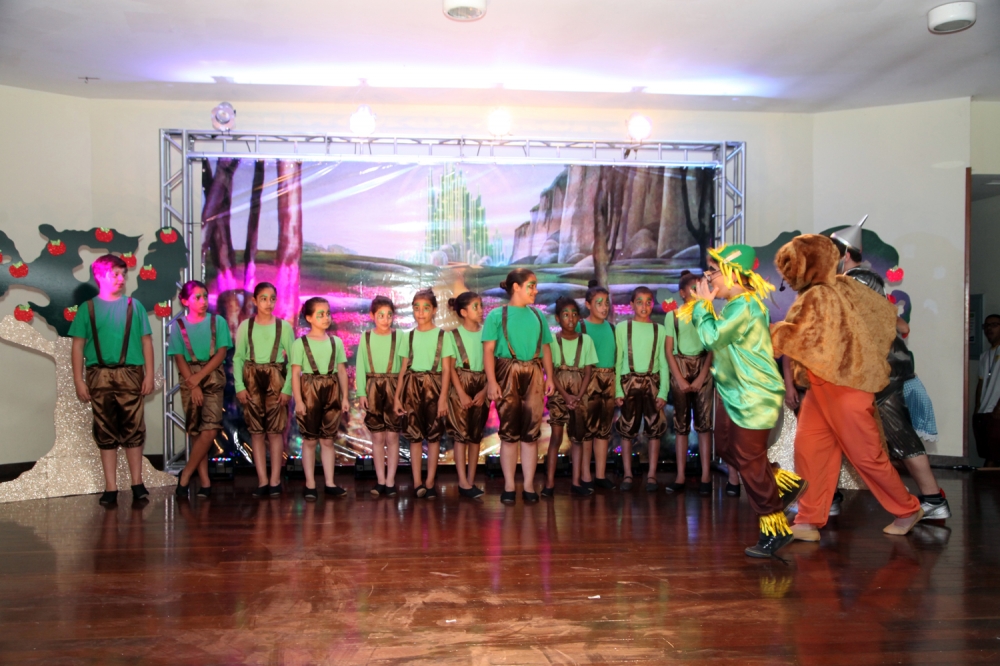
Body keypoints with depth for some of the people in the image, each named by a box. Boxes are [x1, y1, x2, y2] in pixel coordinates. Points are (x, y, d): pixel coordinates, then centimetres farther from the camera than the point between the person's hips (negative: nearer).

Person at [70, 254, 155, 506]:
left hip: (130, 374, 0)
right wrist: (78, 380, -2)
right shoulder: (88, 308, 7)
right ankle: (110, 488, 10)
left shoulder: (133, 306, 7)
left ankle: (137, 484, 10)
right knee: (106, 432, 5)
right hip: (99, 376, 0)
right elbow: (78, 345, 5)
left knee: (133, 430, 2)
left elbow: (146, 341, 6)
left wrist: (149, 374, -1)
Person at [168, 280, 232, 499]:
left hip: (213, 377, 0)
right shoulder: (178, 325, 6)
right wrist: (192, 384, -10)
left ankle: (186, 474, -1)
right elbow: (179, 358, 1)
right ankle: (205, 481, 6)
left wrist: (199, 376, -11)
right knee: (196, 431, 1)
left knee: (211, 428, -14)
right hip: (189, 379, 1)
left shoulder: (217, 322, 5)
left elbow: (221, 353, -2)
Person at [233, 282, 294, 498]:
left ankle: (275, 480, 6)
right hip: (252, 379, 1)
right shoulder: (246, 326, 3)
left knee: (275, 430, 0)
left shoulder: (284, 326, 1)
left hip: (276, 379, -1)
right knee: (256, 430, 3)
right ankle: (262, 480, 8)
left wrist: (287, 388, -9)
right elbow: (238, 358, 2)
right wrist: (239, 386, -8)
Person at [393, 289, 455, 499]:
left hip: (434, 386, -2)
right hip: (412, 387, 2)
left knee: (434, 434, 2)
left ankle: (430, 482, 9)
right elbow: (403, 369, 9)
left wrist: (443, 397, -10)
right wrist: (397, 396, 3)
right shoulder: (408, 336, 10)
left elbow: (446, 369, -3)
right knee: (414, 434, 2)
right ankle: (417, 481, 7)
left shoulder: (443, 335, 1)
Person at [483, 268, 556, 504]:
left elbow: (546, 348, 14)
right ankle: (509, 486, 10)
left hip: (534, 376, 3)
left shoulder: (538, 315, 13)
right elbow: (488, 350, -6)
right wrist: (491, 381, -15)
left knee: (531, 432, 4)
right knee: (509, 432, 2)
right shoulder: (497, 315, 1)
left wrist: (550, 377, 3)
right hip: (507, 374, -3)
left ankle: (529, 485, 12)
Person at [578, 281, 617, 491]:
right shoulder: (581, 326, -4)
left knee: (604, 428, 10)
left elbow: (616, 354, 15)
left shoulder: (611, 327, 11)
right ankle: (585, 477, 5)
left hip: (609, 379, 5)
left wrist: (617, 386, 9)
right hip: (589, 379, -5)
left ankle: (600, 475, 18)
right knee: (587, 428, -3)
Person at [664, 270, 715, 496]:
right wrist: (680, 379, -5)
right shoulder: (672, 315, 6)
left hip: (703, 368, 0)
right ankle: (680, 477, 1)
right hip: (679, 368, 0)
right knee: (681, 424, 1)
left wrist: (701, 377, -7)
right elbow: (669, 351, 3)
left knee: (704, 422, -5)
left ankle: (706, 477, -4)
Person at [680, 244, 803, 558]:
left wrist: (702, 303, -13)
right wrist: (703, 305, 3)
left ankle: (774, 531, 14)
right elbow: (717, 338, 11)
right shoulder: (732, 304, 10)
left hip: (754, 397, -10)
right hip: (734, 393, 10)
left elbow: (712, 338, -25)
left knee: (749, 462, -1)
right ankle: (786, 483, 30)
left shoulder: (745, 306, -21)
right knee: (728, 449, 17)